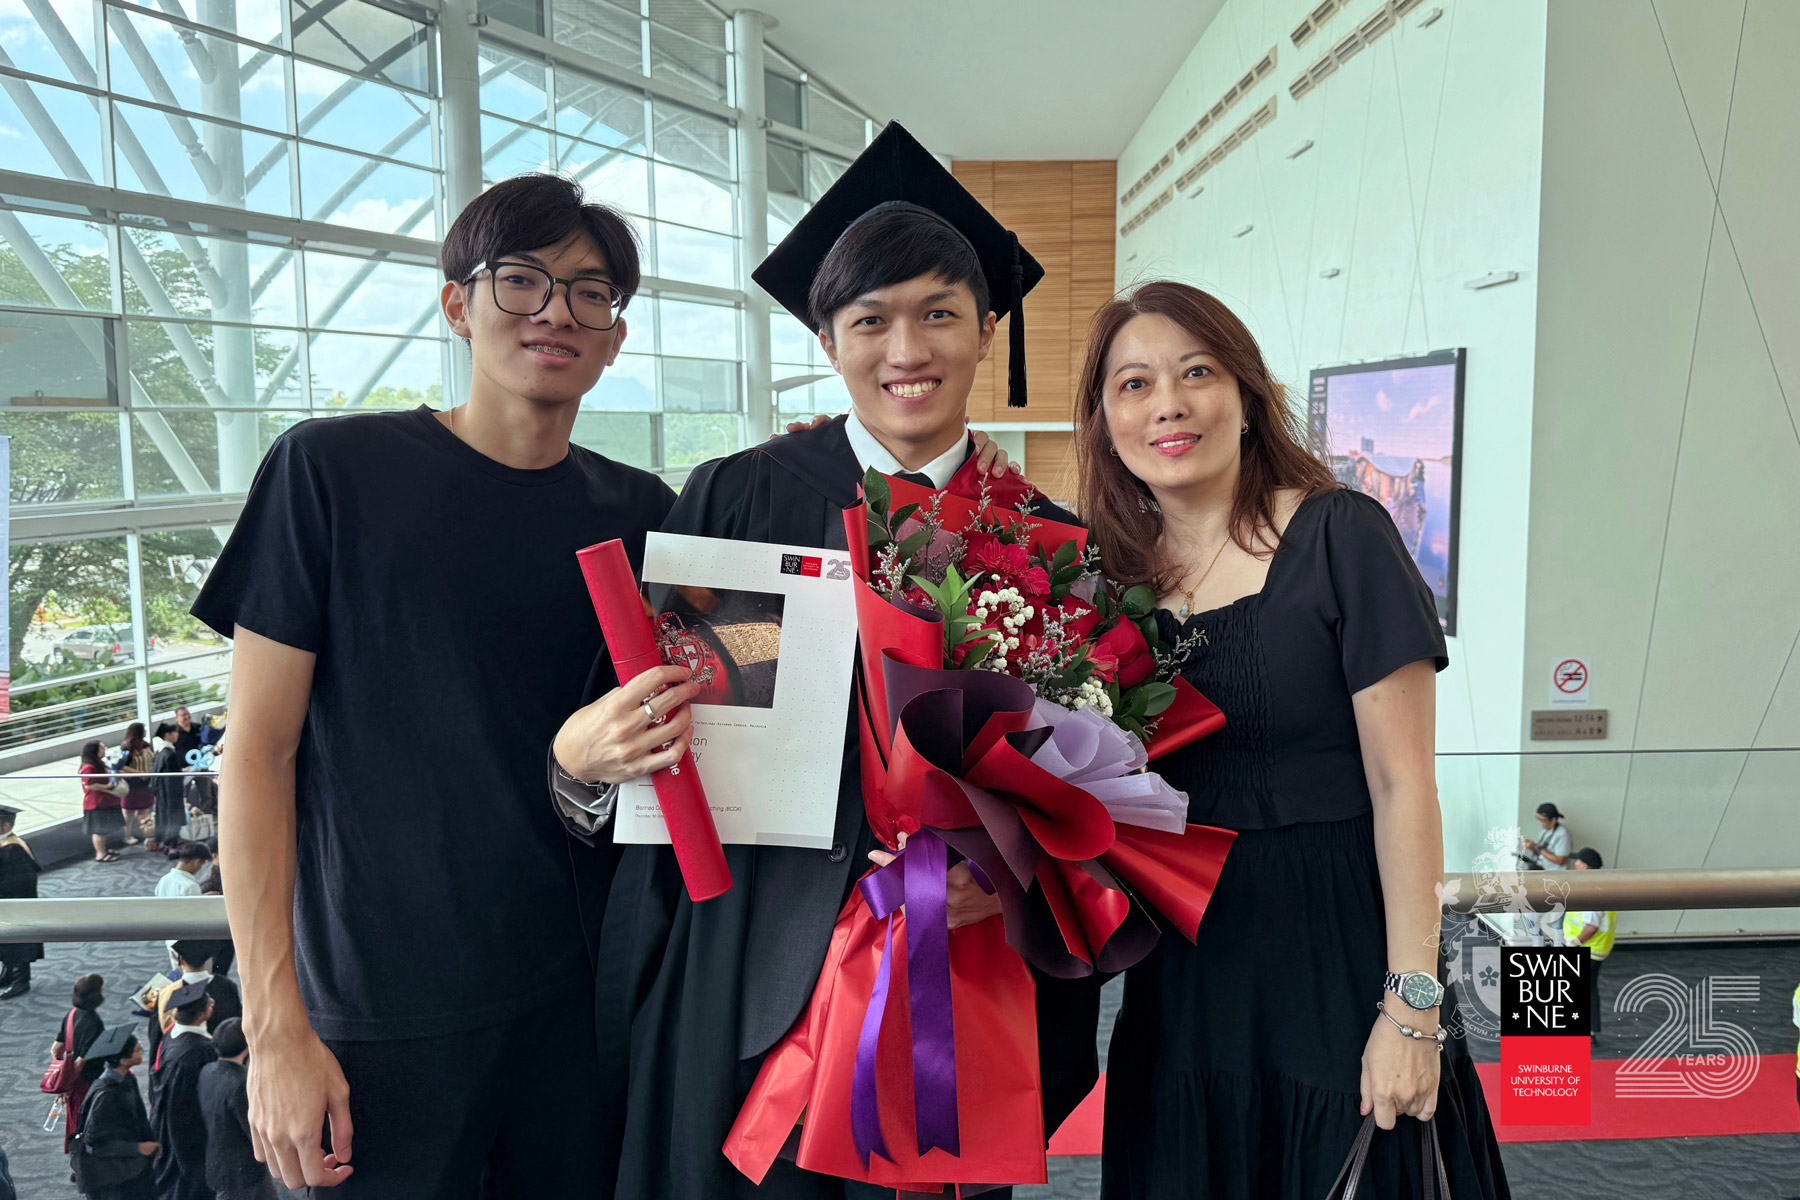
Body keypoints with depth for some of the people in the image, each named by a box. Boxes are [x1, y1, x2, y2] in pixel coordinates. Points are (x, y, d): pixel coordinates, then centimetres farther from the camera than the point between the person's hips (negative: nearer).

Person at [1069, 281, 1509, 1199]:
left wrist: (1412, 1007, -15)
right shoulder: (1110, 566, 3)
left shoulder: (1337, 535, -11)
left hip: (1335, 963, -4)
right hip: (1180, 978, 4)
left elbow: (1402, 785, -12)